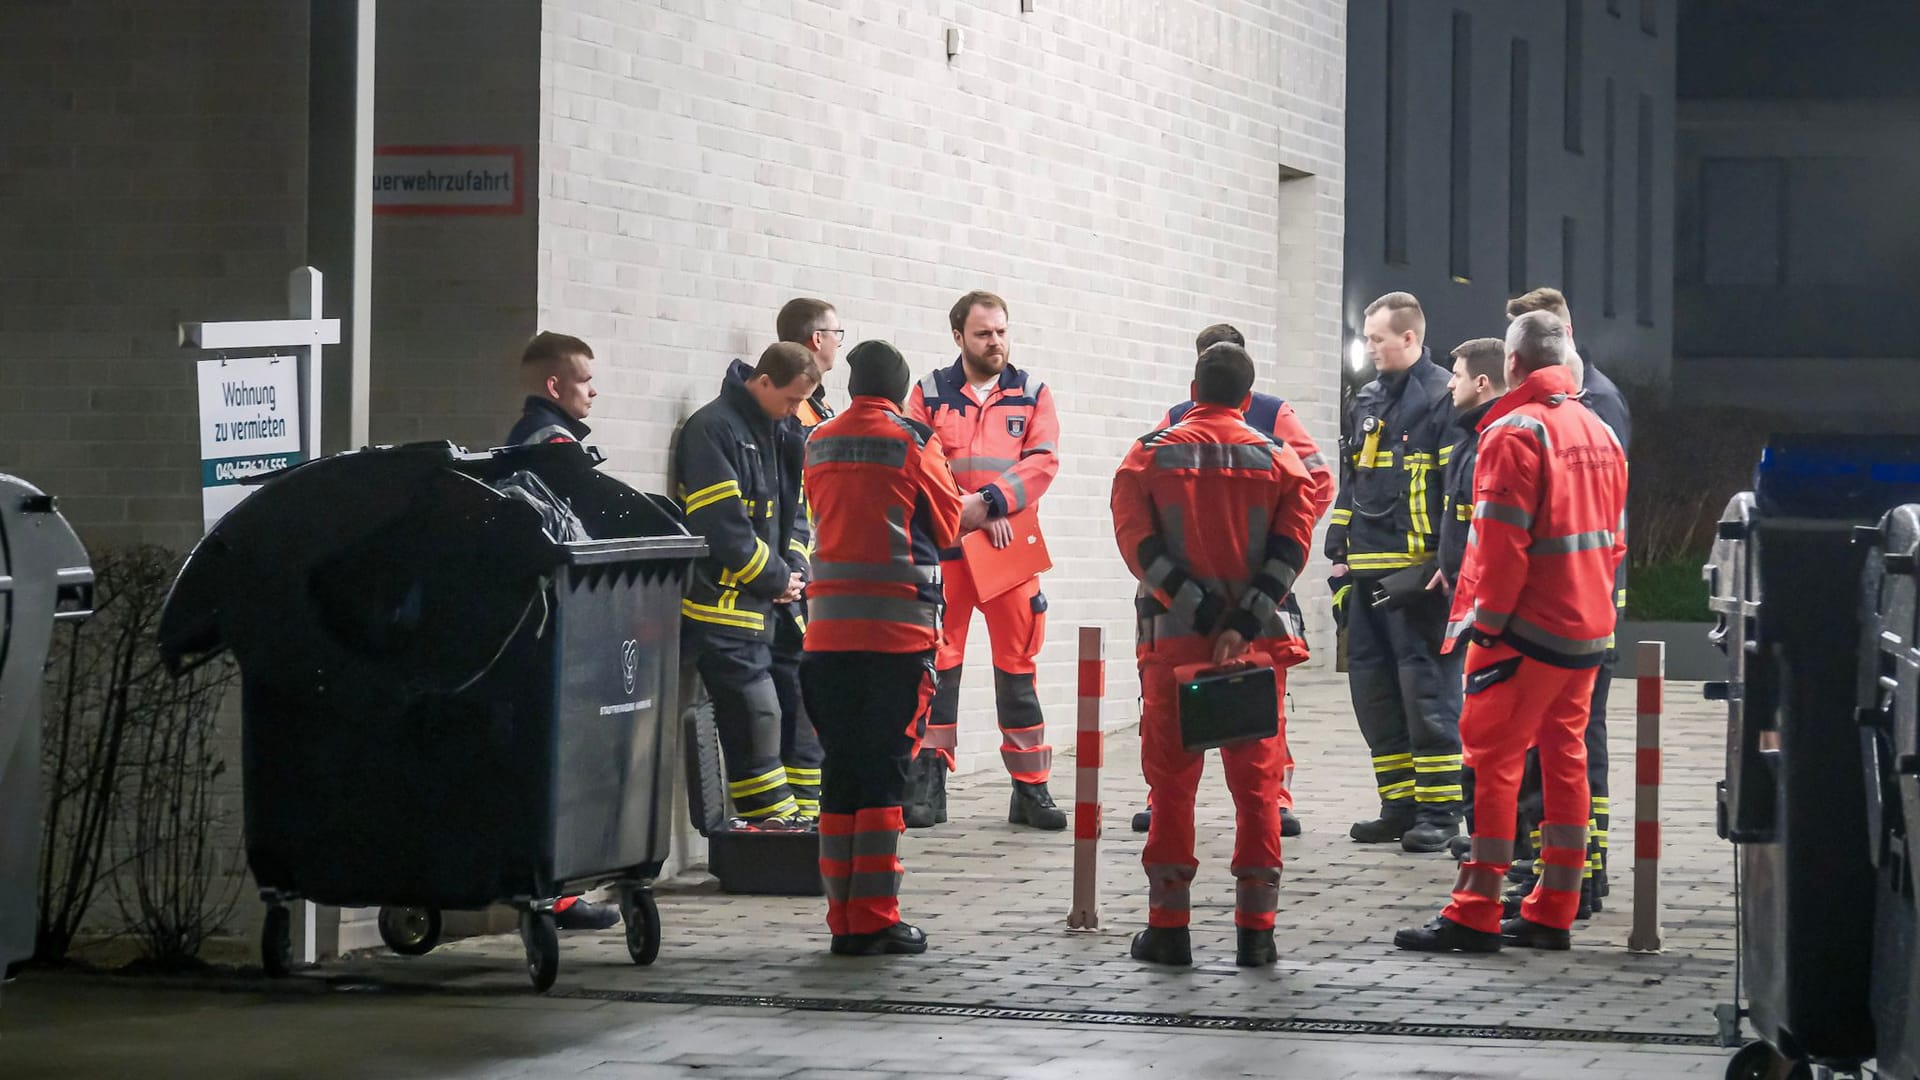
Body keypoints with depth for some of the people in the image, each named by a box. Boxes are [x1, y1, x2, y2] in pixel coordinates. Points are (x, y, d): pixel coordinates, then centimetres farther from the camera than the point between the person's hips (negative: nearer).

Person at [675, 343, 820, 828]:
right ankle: (772, 816, -6)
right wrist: (776, 576, -10)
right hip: (720, 602, -9)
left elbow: (788, 510, 22)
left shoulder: (773, 433, 16)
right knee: (755, 711, -10)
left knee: (757, 715, 10)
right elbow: (722, 524, -18)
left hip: (756, 603, 9)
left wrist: (790, 570, 5)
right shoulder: (713, 429, -13)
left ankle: (774, 821, 12)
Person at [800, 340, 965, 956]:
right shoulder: (913, 444, -4)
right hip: (898, 628, -4)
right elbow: (948, 528, 6)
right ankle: (874, 919, -3)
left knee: (841, 772, 9)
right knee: (885, 775, -1)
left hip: (829, 628, 4)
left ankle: (844, 919, 10)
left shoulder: (818, 446, 8)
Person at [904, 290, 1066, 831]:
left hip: (1009, 547, 1)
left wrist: (989, 500, -17)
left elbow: (1042, 461, -3)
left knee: (1018, 663, 3)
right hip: (942, 544, -1)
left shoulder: (1032, 394, 10)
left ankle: (1031, 787, 9)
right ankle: (928, 782, 3)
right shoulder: (930, 394, 7)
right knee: (936, 661, -2)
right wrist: (977, 513, -14)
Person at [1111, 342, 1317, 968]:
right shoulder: (1277, 458, 4)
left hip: (1172, 638, 0)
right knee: (1257, 784, 6)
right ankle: (1256, 932, 4)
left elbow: (1135, 538, -8)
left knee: (1171, 781, 6)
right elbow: (1292, 543, -6)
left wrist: (1195, 607, -12)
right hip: (1258, 645, 1)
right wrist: (1245, 622, -13)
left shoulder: (1151, 454, 3)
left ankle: (1168, 927, 6)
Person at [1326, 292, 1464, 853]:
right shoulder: (1366, 402, 18)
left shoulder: (1443, 399, -5)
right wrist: (1340, 555, 19)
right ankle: (1400, 805, 15)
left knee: (1425, 685, -8)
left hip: (1417, 573, -8)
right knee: (1372, 683, 8)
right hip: (1368, 570, 8)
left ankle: (1440, 810, -2)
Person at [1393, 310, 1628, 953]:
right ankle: (1554, 912, 15)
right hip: (1588, 630, 8)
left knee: (1493, 756, -5)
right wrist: (1591, 599, 19)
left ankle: (1476, 914, -8)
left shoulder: (1514, 432, -12)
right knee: (1565, 756, 12)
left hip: (1527, 630, -8)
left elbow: (1502, 541, -18)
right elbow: (1613, 538, 16)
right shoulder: (1599, 434, 13)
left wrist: (1486, 622, -15)